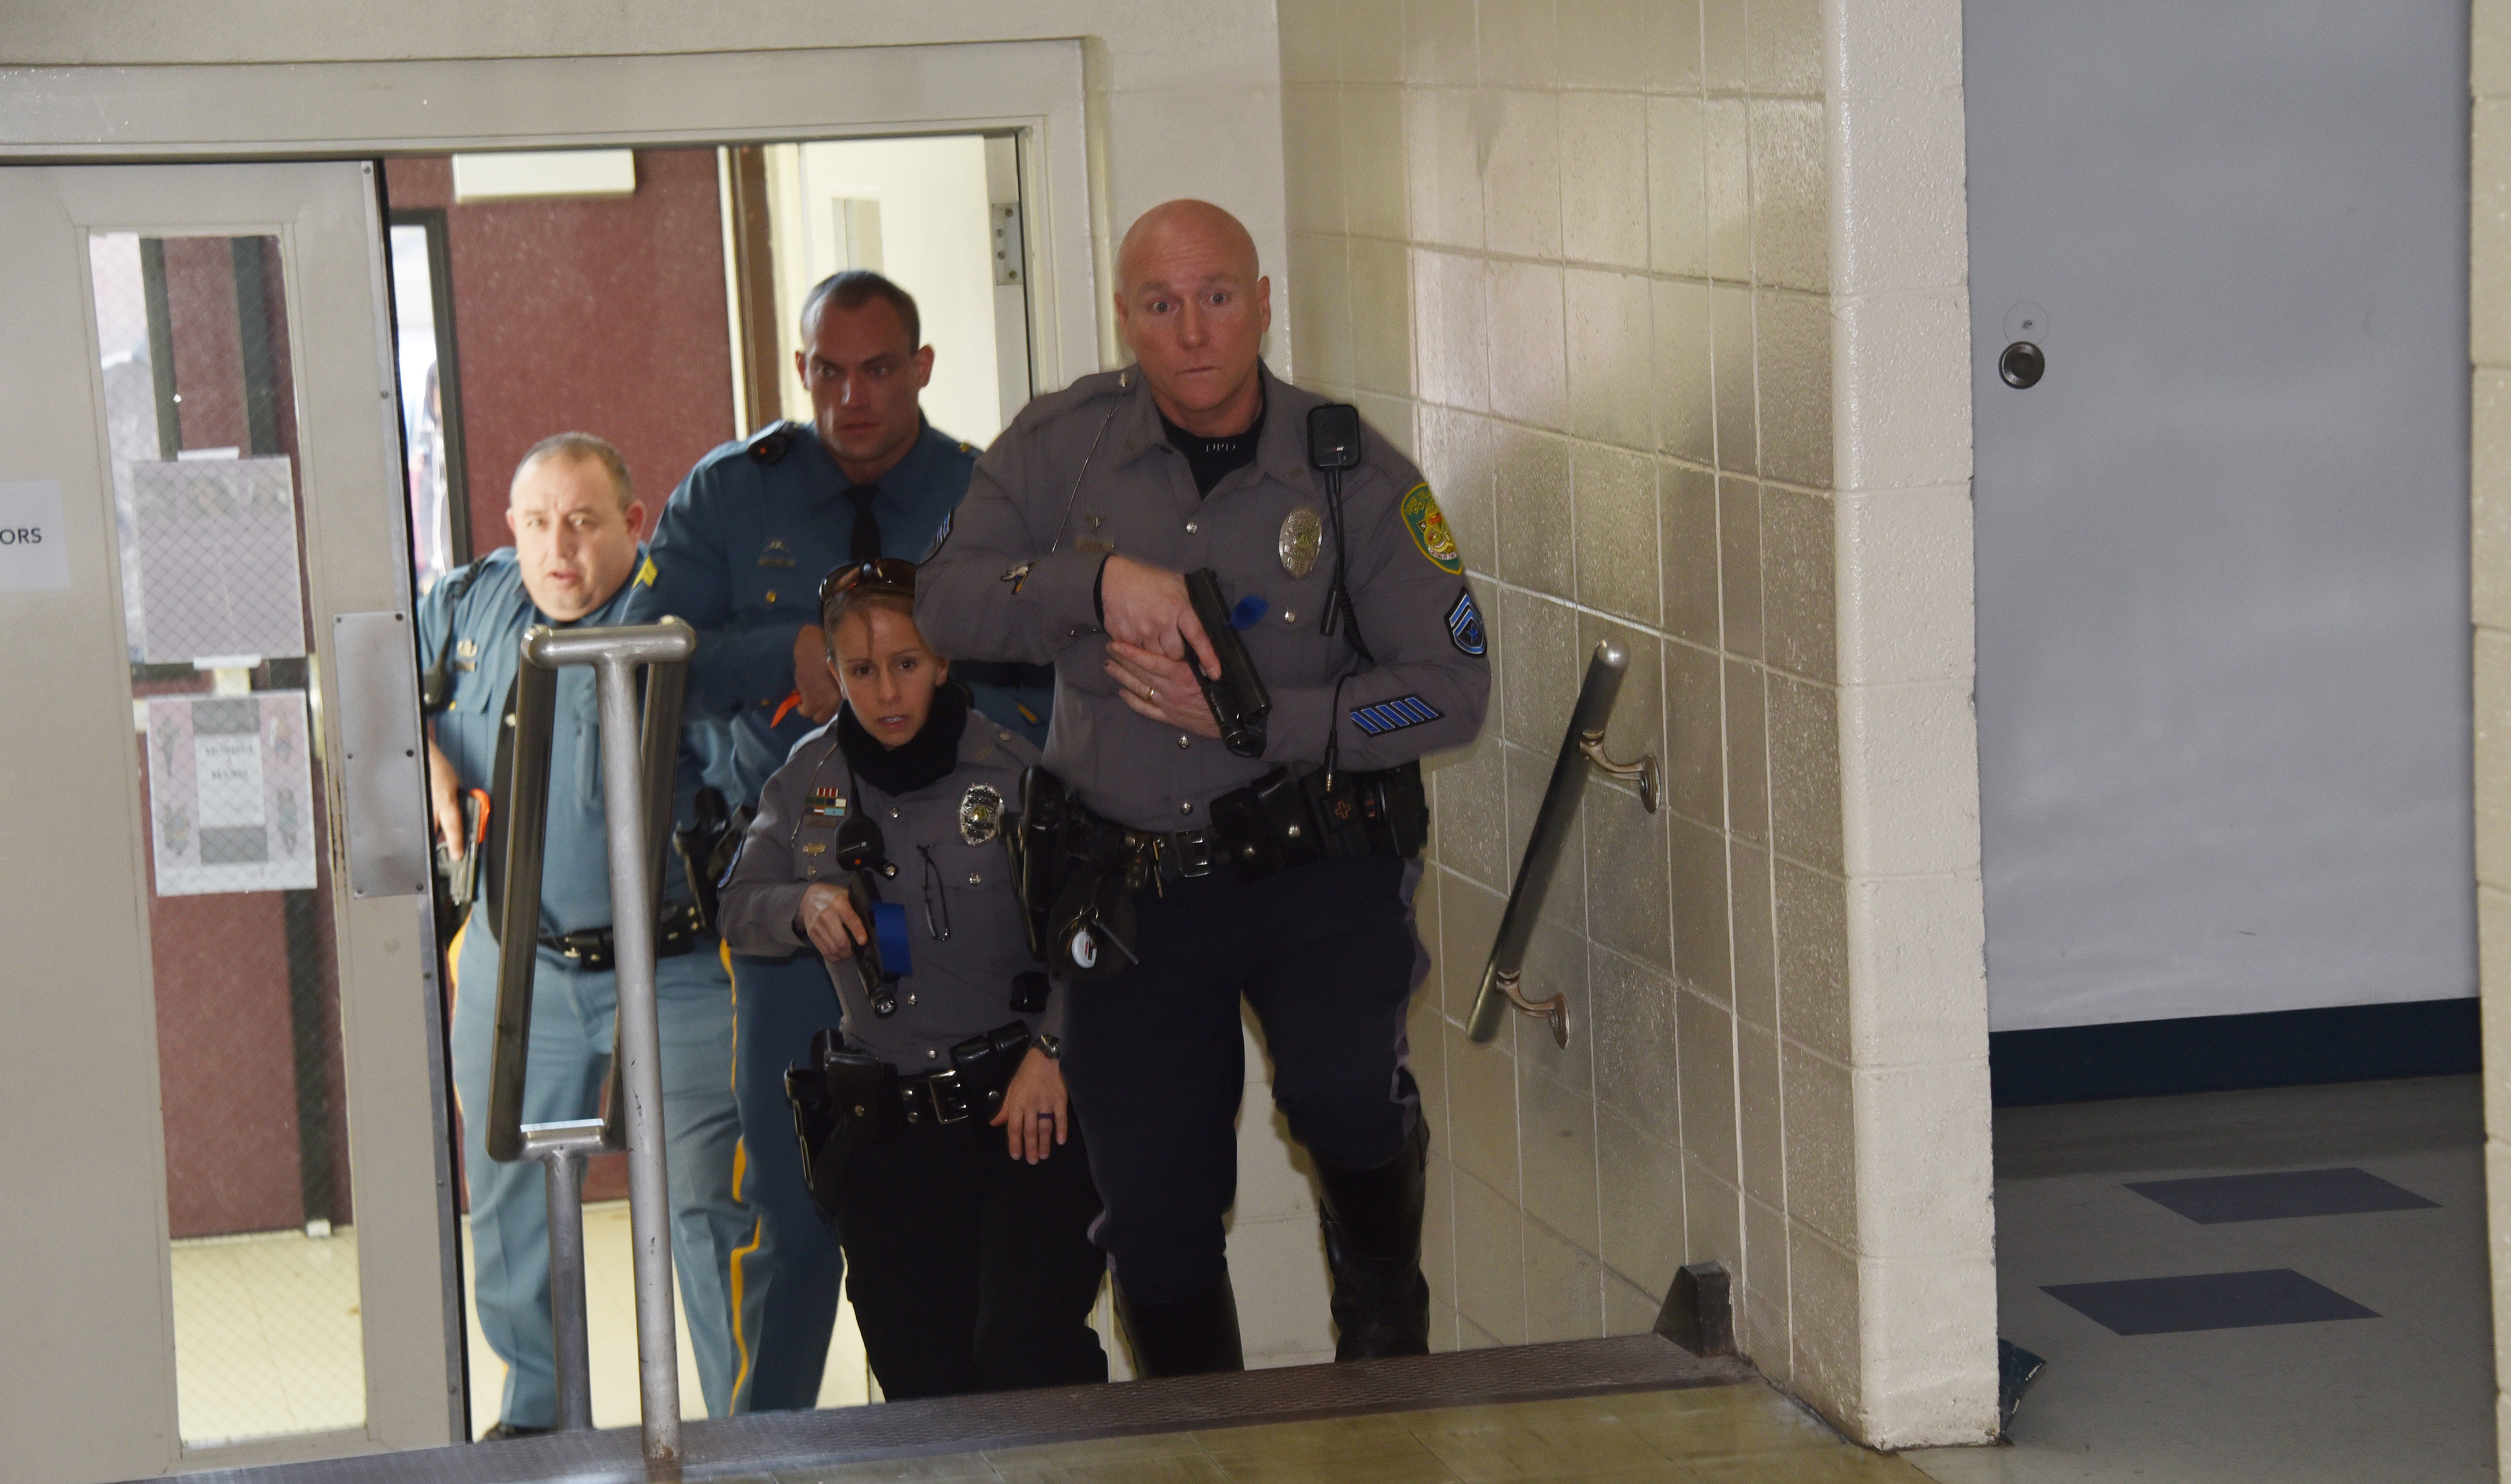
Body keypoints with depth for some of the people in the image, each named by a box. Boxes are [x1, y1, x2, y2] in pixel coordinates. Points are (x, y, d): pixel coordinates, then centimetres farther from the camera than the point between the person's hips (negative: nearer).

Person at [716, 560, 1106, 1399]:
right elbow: (739, 910, 14)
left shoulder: (1010, 769, -6)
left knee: (1029, 1356, -17)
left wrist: (1052, 1049, -15)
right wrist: (804, 907, -7)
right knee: (920, 1379, 7)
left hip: (1021, 1107, -4)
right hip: (885, 1132, 4)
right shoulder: (809, 779, 8)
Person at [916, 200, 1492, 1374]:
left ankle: (1384, 1303, 3)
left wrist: (1259, 723, -19)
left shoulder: (1353, 472, -6)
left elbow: (1452, 689, -9)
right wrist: (1099, 580, -25)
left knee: (1341, 1089, -28)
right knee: (1152, 1218, 7)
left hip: (1316, 862, -2)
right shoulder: (1063, 447, 0)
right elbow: (944, 605, -9)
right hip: (1132, 887, 2)